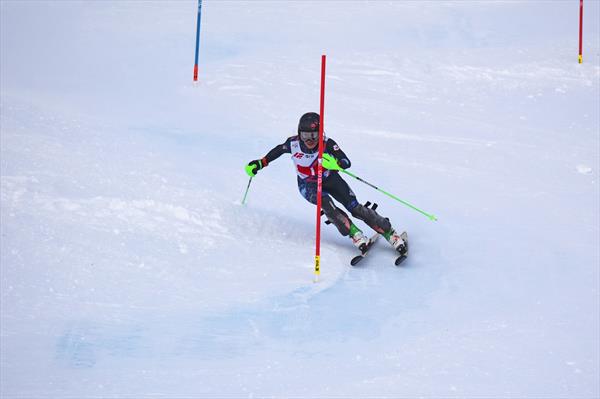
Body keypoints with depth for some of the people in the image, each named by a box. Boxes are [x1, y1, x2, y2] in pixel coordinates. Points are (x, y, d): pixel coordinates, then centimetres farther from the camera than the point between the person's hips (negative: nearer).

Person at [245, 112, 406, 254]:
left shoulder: (327, 144, -28)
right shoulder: (293, 143, -21)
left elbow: (347, 162, -36)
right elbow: (278, 150, 2)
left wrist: (335, 162, -56)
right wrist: (261, 163, 5)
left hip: (330, 179, -1)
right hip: (308, 184, 1)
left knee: (354, 207, -13)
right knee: (325, 202, -30)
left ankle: (390, 233, -6)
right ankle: (355, 234, -27)